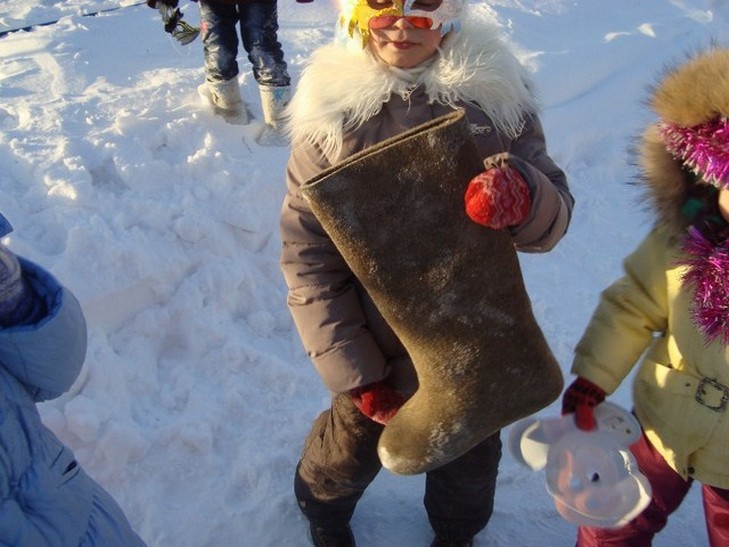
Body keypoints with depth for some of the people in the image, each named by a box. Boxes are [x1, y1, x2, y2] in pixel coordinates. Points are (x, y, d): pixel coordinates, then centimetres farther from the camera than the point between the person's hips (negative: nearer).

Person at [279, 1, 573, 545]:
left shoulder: (494, 92, -14)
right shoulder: (332, 110, -16)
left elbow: (553, 219, -11)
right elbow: (307, 256, -13)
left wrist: (524, 196, -36)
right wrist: (353, 371, -14)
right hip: (374, 351, -1)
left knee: (471, 460, 25)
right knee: (353, 448, 24)